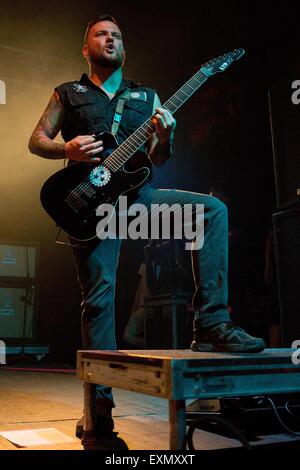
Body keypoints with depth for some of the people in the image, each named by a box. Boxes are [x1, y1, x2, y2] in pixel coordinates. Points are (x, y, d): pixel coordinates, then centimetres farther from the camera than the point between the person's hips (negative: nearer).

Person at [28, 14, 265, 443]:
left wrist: (164, 140, -9)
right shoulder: (68, 94, 16)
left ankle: (211, 324, -20)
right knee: (98, 297, -7)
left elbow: (156, 160, 15)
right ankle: (100, 402, 6)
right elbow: (36, 140, 12)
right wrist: (67, 149, -10)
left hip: (139, 193, 3)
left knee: (213, 209, -20)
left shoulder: (147, 97, 20)